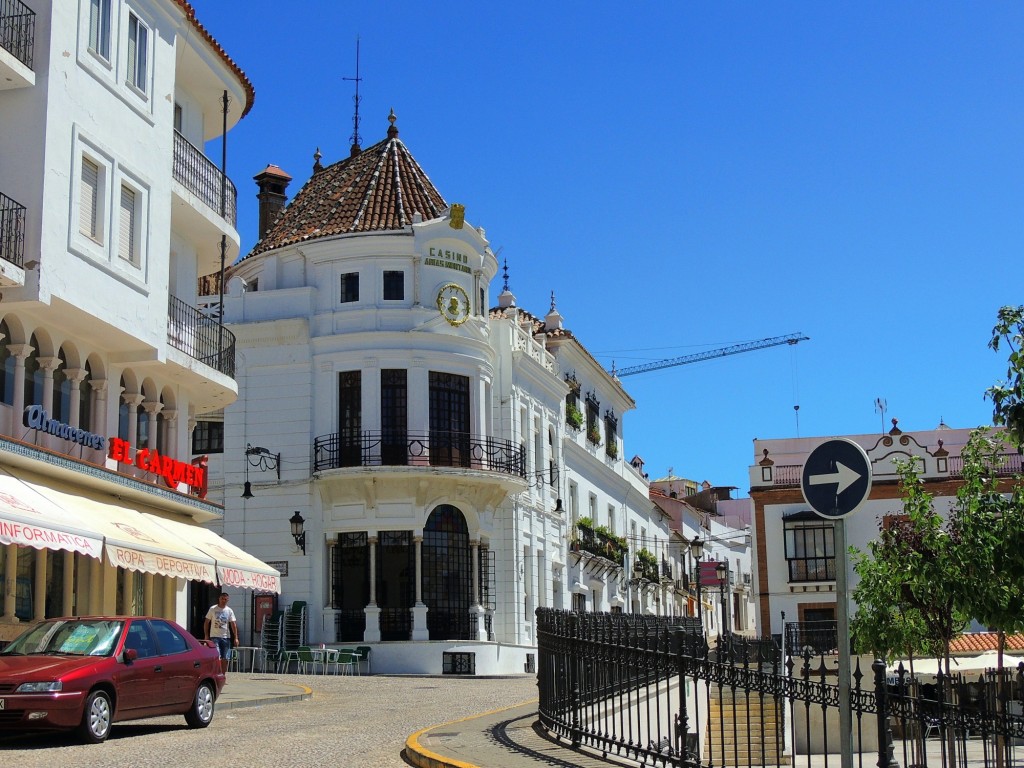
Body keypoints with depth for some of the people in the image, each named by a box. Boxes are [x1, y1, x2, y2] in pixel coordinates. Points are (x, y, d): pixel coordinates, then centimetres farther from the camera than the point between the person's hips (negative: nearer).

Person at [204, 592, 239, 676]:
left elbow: (233, 625, 4)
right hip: (214, 637, -2)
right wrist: (206, 636, 0)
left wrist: (236, 638, -4)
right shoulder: (213, 609, 2)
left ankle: (224, 675, 12)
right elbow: (206, 623, 5)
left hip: (226, 637, 2)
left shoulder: (229, 611, 7)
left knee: (225, 658, 4)